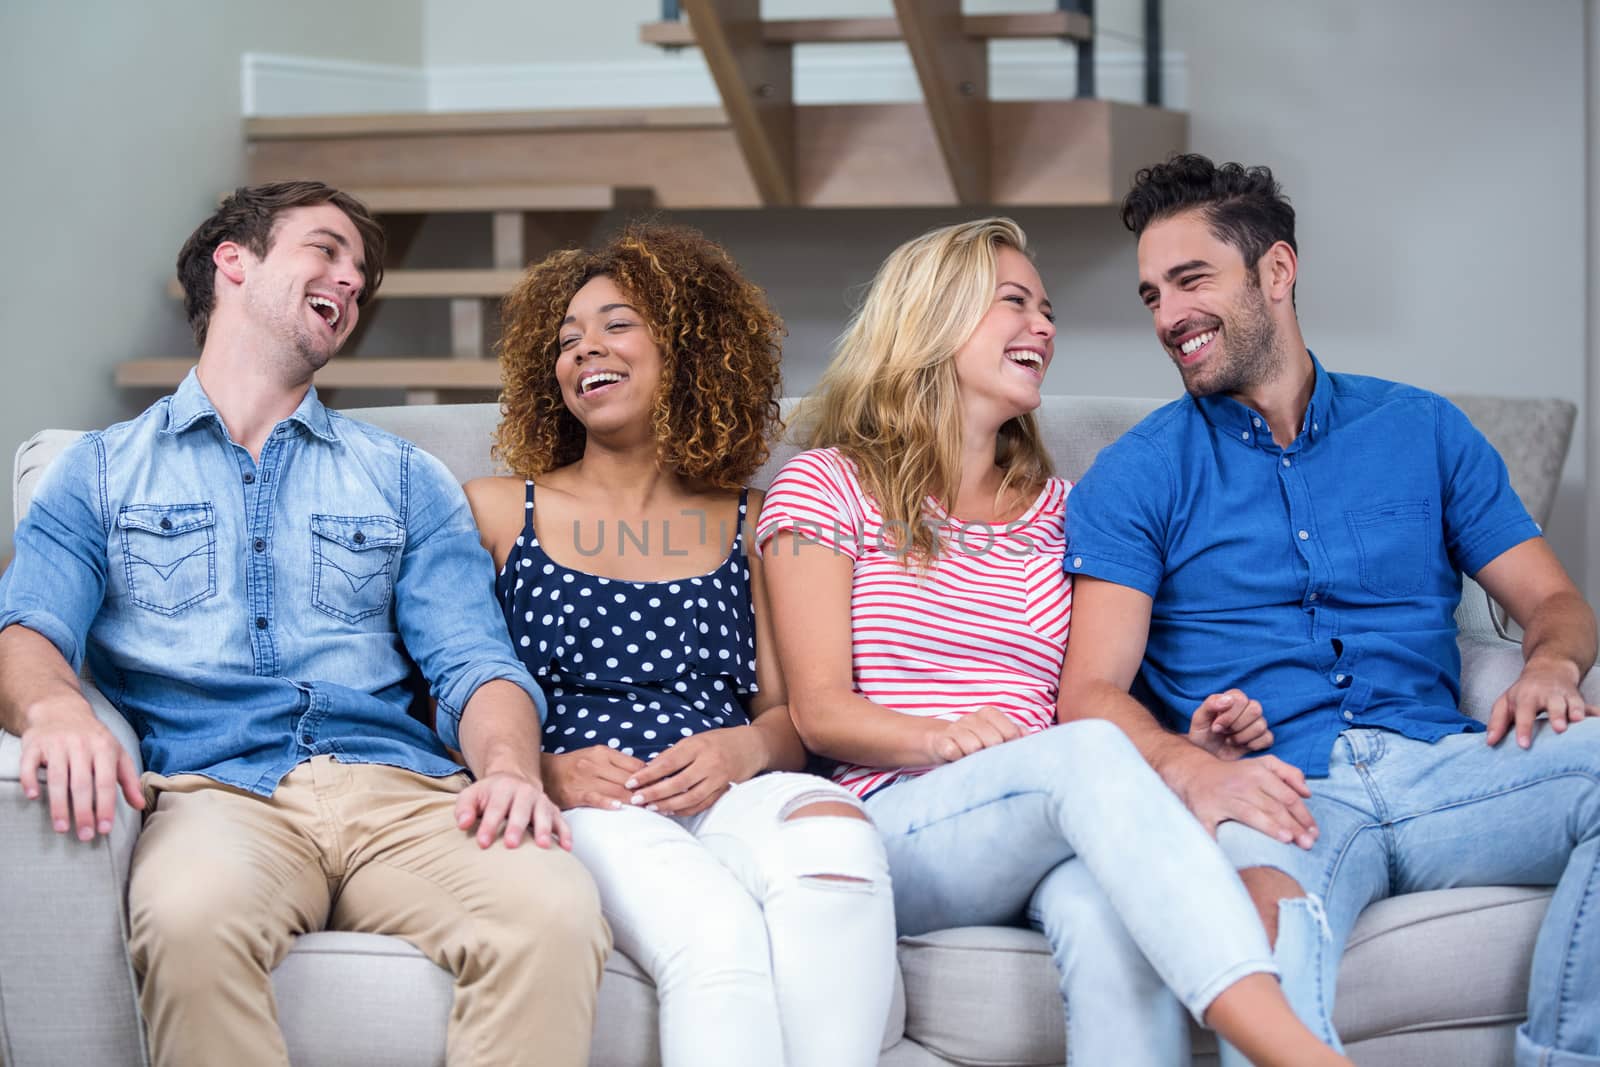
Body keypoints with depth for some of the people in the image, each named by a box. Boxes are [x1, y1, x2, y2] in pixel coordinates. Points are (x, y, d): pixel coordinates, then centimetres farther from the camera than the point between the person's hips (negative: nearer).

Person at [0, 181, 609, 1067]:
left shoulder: (405, 479, 26)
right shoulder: (102, 471, 22)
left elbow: (474, 662, 13)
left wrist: (508, 766, -11)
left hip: (398, 791, 2)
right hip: (215, 792, -2)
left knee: (553, 912, -34)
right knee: (191, 919, -41)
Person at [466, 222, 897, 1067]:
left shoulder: (749, 526, 24)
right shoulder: (497, 513, 18)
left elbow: (793, 713, 16)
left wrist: (744, 748, -8)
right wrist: (541, 772, -11)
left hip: (730, 797, 3)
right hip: (580, 806, -2)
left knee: (836, 836, -36)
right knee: (715, 932, -37)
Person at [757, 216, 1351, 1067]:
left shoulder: (1058, 513, 27)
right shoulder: (828, 487, 12)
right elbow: (820, 712, 1)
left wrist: (1186, 742, -2)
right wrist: (946, 738, -18)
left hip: (1050, 825, 4)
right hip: (901, 822, -4)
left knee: (1107, 913, -37)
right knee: (1088, 752, -37)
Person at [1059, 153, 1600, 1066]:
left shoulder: (1423, 431, 21)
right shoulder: (1136, 477, 12)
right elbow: (1093, 691, 1)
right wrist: (1189, 769, -22)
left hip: (1436, 766, 3)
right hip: (1274, 788, -3)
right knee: (1263, 893, -41)